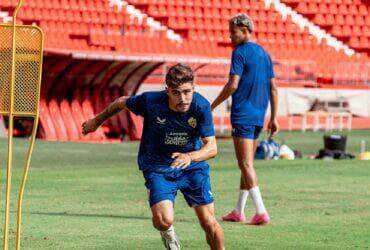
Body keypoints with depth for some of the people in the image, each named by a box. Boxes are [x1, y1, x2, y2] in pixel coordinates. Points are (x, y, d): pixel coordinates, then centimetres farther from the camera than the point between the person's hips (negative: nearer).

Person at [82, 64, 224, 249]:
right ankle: (168, 234, 16)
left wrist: (190, 157, -43)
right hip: (158, 168, -1)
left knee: (209, 224, -5)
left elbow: (212, 147, -22)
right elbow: (122, 102, 0)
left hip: (193, 166, 1)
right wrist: (97, 121, 16)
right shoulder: (150, 101, -21)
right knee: (163, 220, -21)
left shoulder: (201, 106, -21)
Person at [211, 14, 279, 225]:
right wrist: (274, 118, 19)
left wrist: (212, 106, -7)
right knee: (247, 164, 14)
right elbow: (273, 88, 16)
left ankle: (261, 212, -18)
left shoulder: (240, 52, -9)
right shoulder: (264, 54, 15)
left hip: (243, 115, -8)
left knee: (246, 165, -9)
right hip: (259, 116, 8)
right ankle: (239, 211, 19)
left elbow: (233, 85, -16)